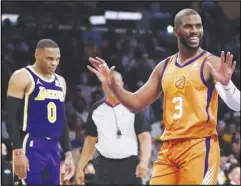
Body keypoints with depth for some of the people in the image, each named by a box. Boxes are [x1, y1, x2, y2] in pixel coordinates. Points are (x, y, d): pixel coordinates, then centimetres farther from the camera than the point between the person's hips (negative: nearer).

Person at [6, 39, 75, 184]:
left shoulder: (60, 82, 17)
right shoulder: (22, 78, -5)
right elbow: (12, 117, -11)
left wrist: (68, 154, 17)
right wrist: (18, 152, -19)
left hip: (53, 148, 7)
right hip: (31, 146, -7)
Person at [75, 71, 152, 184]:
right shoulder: (96, 109, 10)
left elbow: (145, 137, -5)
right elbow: (90, 141, 17)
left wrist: (144, 161, -22)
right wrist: (80, 168, 10)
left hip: (129, 165, -3)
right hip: (104, 166, 3)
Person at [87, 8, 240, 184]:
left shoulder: (211, 63, -4)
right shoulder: (164, 67, 14)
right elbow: (137, 103, 21)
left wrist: (226, 84, -37)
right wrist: (112, 85, 5)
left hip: (200, 146, -6)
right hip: (169, 148, 6)